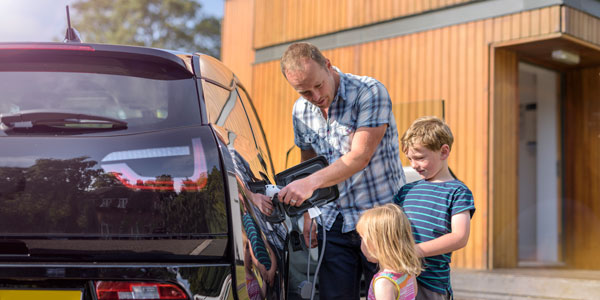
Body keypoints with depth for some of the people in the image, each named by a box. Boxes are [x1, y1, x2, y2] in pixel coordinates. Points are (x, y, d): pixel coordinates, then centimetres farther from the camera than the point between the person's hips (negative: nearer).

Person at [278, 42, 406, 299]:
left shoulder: (370, 92, -14)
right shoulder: (300, 111, 5)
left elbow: (360, 156, -22)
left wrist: (311, 182, -32)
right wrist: (307, 212, 12)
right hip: (334, 224, 5)